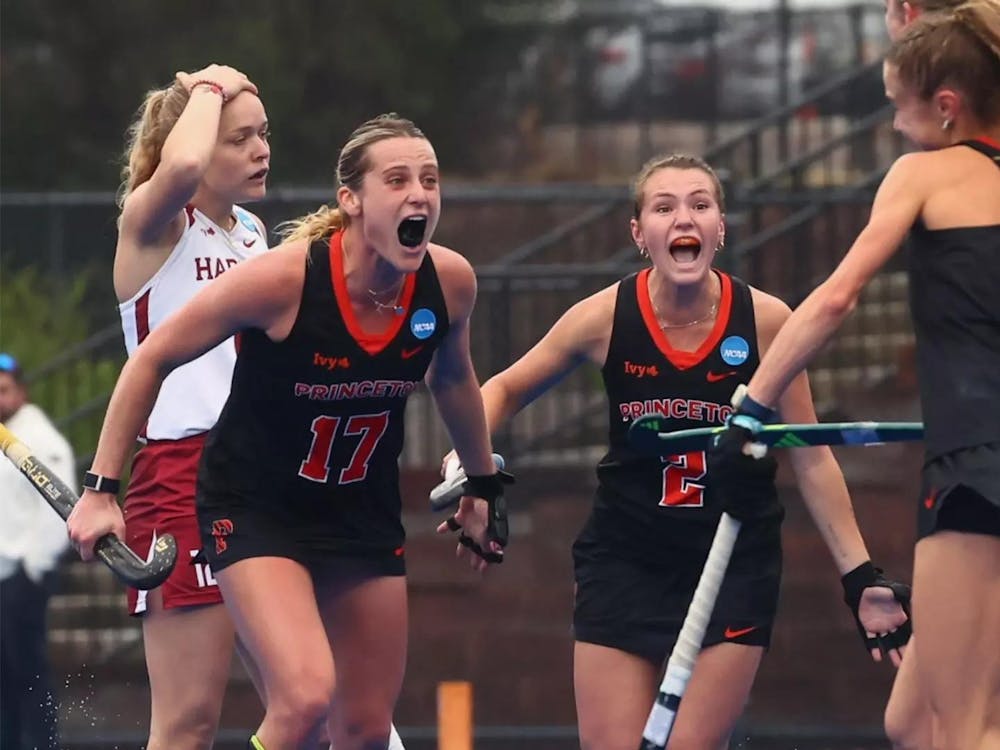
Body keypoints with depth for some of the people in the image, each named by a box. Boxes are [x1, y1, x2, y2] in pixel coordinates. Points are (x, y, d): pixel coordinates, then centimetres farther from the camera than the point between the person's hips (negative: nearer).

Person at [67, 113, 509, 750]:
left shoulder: (450, 281, -12)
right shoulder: (282, 278, -25)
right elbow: (152, 360, -12)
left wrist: (484, 487, 23)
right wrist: (101, 490, -11)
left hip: (365, 516, 5)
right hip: (256, 508, -5)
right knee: (305, 697, -26)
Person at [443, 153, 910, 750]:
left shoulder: (765, 321, -11)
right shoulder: (606, 317, -9)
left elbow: (811, 460, -2)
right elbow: (505, 391, 7)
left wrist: (860, 578, -2)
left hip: (735, 567, -1)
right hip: (625, 562, 1)